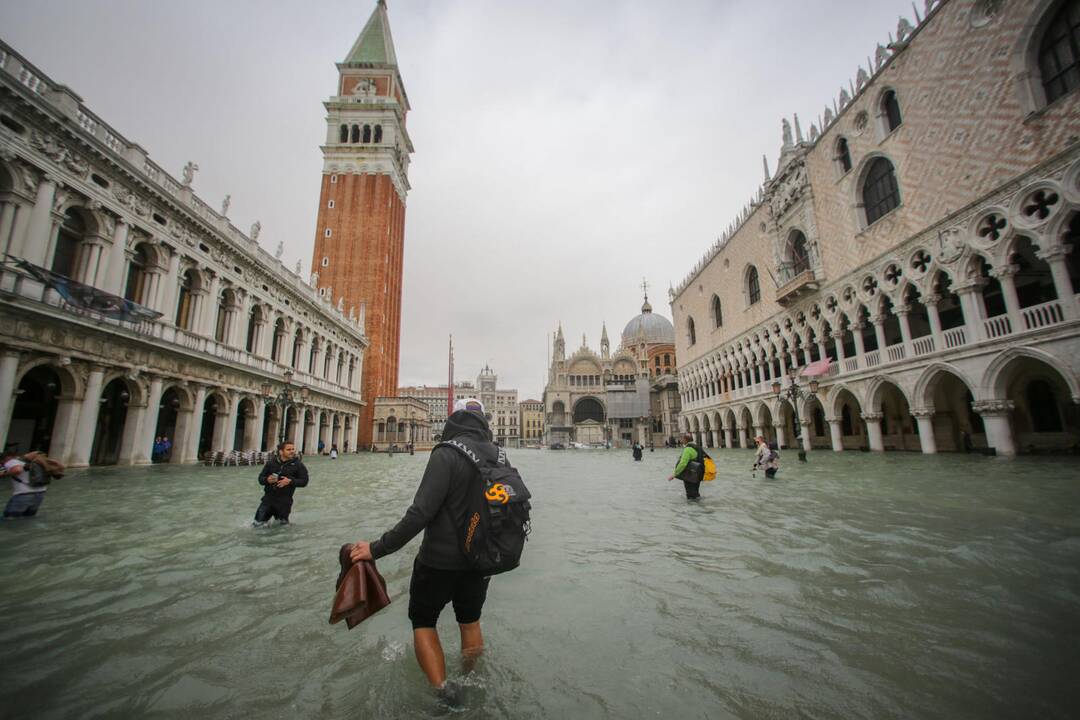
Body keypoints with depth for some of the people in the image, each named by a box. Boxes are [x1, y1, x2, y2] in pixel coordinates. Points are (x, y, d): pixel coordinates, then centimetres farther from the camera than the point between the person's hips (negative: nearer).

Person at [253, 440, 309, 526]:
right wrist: (267, 480, -15)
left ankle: (281, 518, 45)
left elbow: (304, 481, -6)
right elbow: (261, 478, 7)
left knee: (283, 524, 10)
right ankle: (265, 519, 39)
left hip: (284, 500, -1)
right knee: (257, 524, 6)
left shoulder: (297, 464, -5)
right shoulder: (271, 462, 0)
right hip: (269, 497, 2)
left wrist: (290, 481, -21)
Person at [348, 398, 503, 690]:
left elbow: (420, 513, -25)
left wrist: (377, 549, -16)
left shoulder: (447, 453, -21)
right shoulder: (499, 456, -3)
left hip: (441, 561, -5)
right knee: (470, 619, 27)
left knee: (423, 621, 19)